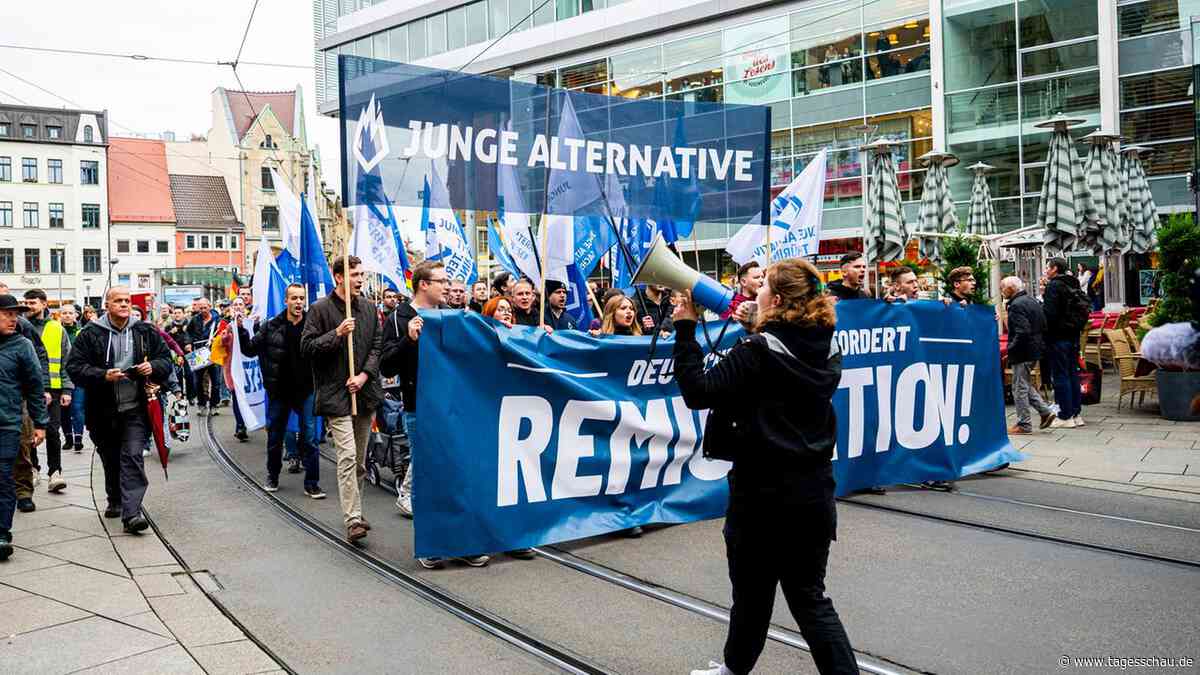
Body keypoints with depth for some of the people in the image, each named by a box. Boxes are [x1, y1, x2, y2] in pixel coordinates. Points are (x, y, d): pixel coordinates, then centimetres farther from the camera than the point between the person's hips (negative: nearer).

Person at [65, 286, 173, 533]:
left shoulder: (145, 332, 4)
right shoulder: (91, 334, -2)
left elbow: (166, 359, 10)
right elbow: (74, 366, -4)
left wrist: (153, 367, -12)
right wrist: (103, 375, -19)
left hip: (135, 409, -1)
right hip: (104, 410, 1)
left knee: (132, 457, -11)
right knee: (110, 459, 16)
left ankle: (131, 513, -14)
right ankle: (115, 501, 38)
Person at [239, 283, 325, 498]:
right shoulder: (271, 327, -1)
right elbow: (250, 350, 2)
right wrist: (241, 329, -9)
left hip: (305, 391, -2)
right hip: (279, 391, 2)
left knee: (309, 438, -2)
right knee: (275, 437, 15)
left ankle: (312, 484, 7)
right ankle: (273, 477, 35)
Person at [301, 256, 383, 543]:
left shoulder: (369, 308, 10)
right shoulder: (320, 309, -4)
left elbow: (377, 346, 9)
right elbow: (306, 347, -7)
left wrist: (364, 375, -5)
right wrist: (337, 333, -18)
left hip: (363, 391, 6)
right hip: (336, 393, -5)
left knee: (360, 459, 13)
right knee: (348, 456, -13)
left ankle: (354, 511, 26)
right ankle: (353, 519, -12)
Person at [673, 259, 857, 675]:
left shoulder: (758, 350, -16)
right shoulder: (827, 352, 4)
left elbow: (698, 391, -18)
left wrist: (685, 328, -11)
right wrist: (754, 330, 18)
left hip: (764, 493, -5)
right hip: (813, 492, 6)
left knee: (752, 593, 14)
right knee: (810, 597, 13)